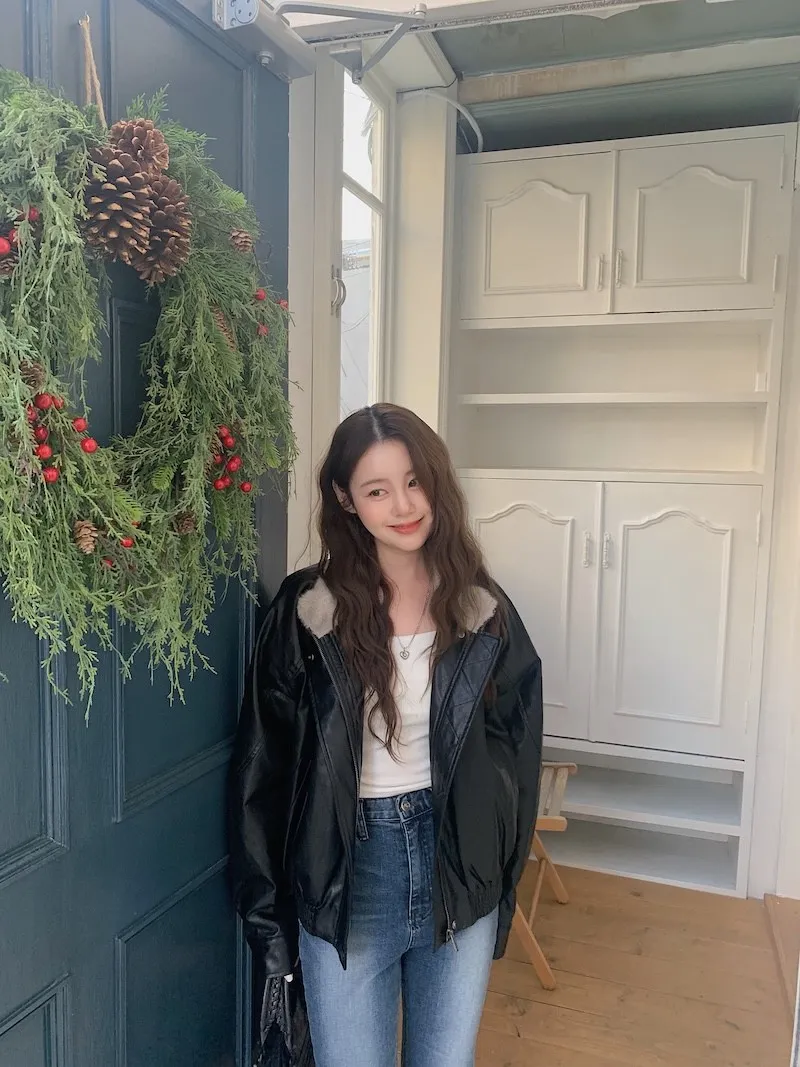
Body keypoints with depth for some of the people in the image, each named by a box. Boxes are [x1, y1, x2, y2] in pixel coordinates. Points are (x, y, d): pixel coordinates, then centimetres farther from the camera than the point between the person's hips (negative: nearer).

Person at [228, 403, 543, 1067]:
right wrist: (269, 912, -1)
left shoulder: (485, 612, -4)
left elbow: (513, 761, 4)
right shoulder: (306, 613, -11)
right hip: (347, 872, -2)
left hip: (458, 869, 2)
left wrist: (500, 890, 4)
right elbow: (263, 768, -4)